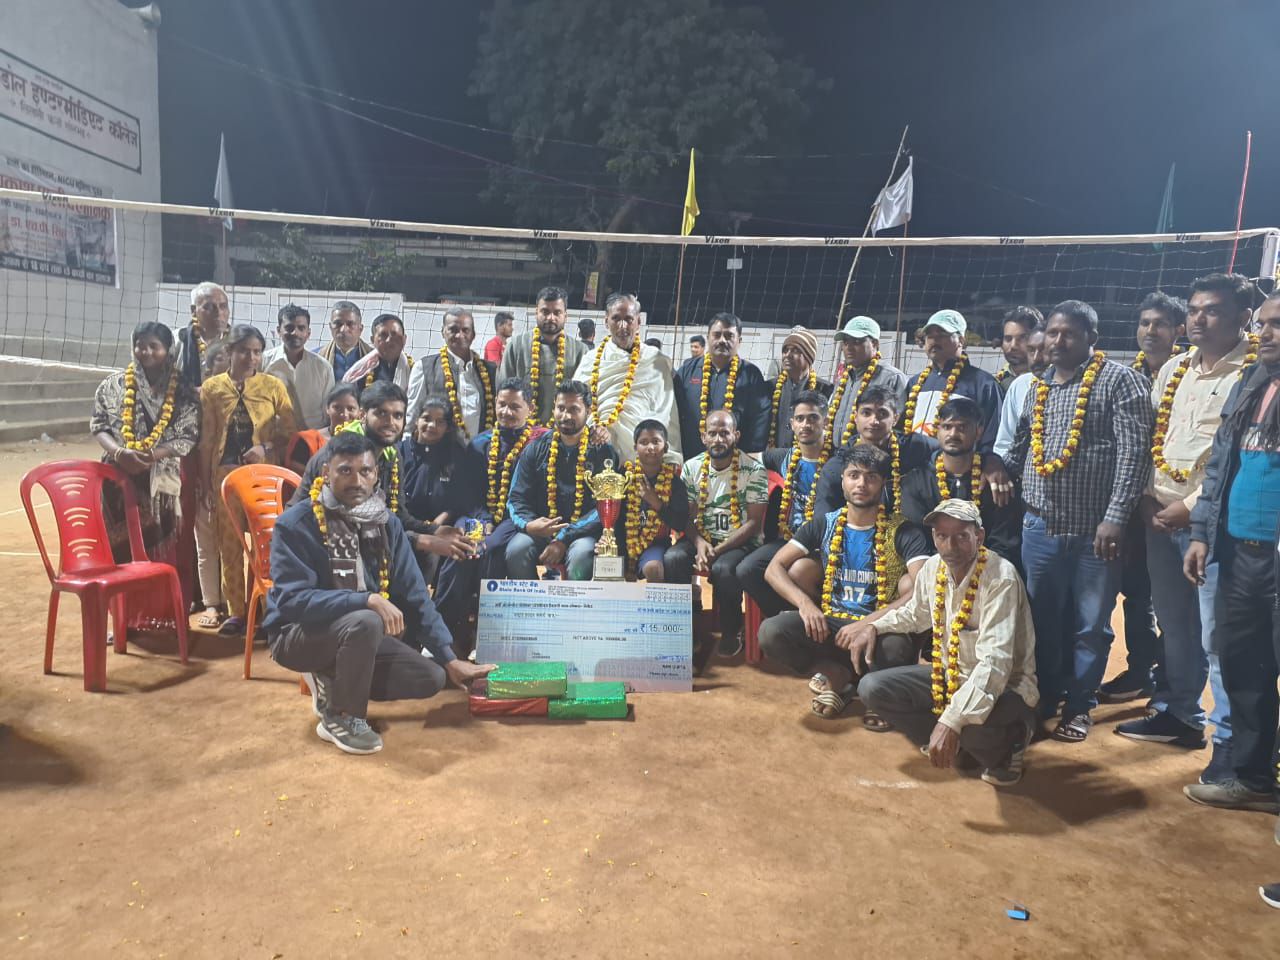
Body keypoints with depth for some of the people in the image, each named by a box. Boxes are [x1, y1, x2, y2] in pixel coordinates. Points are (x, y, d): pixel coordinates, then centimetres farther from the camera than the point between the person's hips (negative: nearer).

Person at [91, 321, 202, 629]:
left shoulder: (182, 391, 2)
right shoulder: (113, 386, 6)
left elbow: (188, 437, -4)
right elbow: (99, 426, 2)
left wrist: (152, 455, -19)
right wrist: (119, 452, -17)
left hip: (167, 482, -1)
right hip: (122, 479, 1)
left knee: (168, 550, 1)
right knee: (123, 548, 2)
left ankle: (168, 615, 11)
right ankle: (125, 615, 12)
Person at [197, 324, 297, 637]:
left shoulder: (273, 386, 2)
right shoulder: (211, 388, 6)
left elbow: (290, 431, 4)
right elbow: (205, 440, 7)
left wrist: (267, 448, -14)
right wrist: (205, 484, 5)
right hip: (225, 473, 2)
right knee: (228, 545, 7)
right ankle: (237, 611, 18)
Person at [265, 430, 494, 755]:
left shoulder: (386, 523, -2)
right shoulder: (295, 524, -19)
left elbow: (413, 595, -1)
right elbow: (292, 599, -28)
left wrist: (449, 658, -5)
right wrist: (367, 600, -37)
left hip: (360, 632, 6)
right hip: (298, 633, -6)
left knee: (431, 678, -10)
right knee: (364, 622, -36)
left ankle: (334, 683, 10)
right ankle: (341, 717, -12)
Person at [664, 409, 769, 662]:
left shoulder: (753, 470, -7)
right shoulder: (692, 467, 5)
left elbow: (754, 523, -10)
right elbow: (688, 517, 5)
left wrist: (718, 550, -20)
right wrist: (700, 544, -17)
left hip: (740, 541, -4)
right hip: (701, 537, 4)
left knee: (723, 568, -36)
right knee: (672, 559, -27)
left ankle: (732, 632, -7)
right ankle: (696, 631, -12)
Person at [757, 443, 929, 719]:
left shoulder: (904, 532, -1)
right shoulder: (823, 525, 8)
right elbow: (774, 568, 4)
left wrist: (865, 624, -25)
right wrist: (804, 602, -16)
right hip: (828, 625, 3)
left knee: (896, 648, -39)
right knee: (771, 631, -26)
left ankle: (839, 678, -7)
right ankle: (838, 674, -4)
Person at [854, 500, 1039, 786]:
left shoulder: (1001, 578, -26)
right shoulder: (932, 568, -4)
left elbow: (994, 662, -36)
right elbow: (914, 614, 21)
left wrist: (951, 720, -45)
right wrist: (873, 626, 4)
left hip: (1004, 685, -7)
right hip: (949, 675, 7)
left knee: (971, 725, -39)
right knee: (872, 688, -7)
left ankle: (1008, 744, 0)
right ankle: (958, 747, 2)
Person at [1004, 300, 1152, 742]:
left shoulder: (1119, 380, -6)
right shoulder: (1038, 386, 11)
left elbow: (1133, 452, -13)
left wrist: (1116, 517, -19)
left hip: (1096, 530, -4)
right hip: (1040, 526, 5)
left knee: (1090, 626, 9)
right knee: (1043, 620, 14)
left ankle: (1079, 705, 25)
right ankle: (1045, 697, 30)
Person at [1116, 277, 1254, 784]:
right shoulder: (1172, 369, 12)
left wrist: (1194, 505, -15)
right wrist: (1146, 494, 4)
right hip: (1160, 517, 6)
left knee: (1217, 637, -2)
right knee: (1174, 626, 16)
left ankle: (1231, 741, 11)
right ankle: (1178, 713, 31)